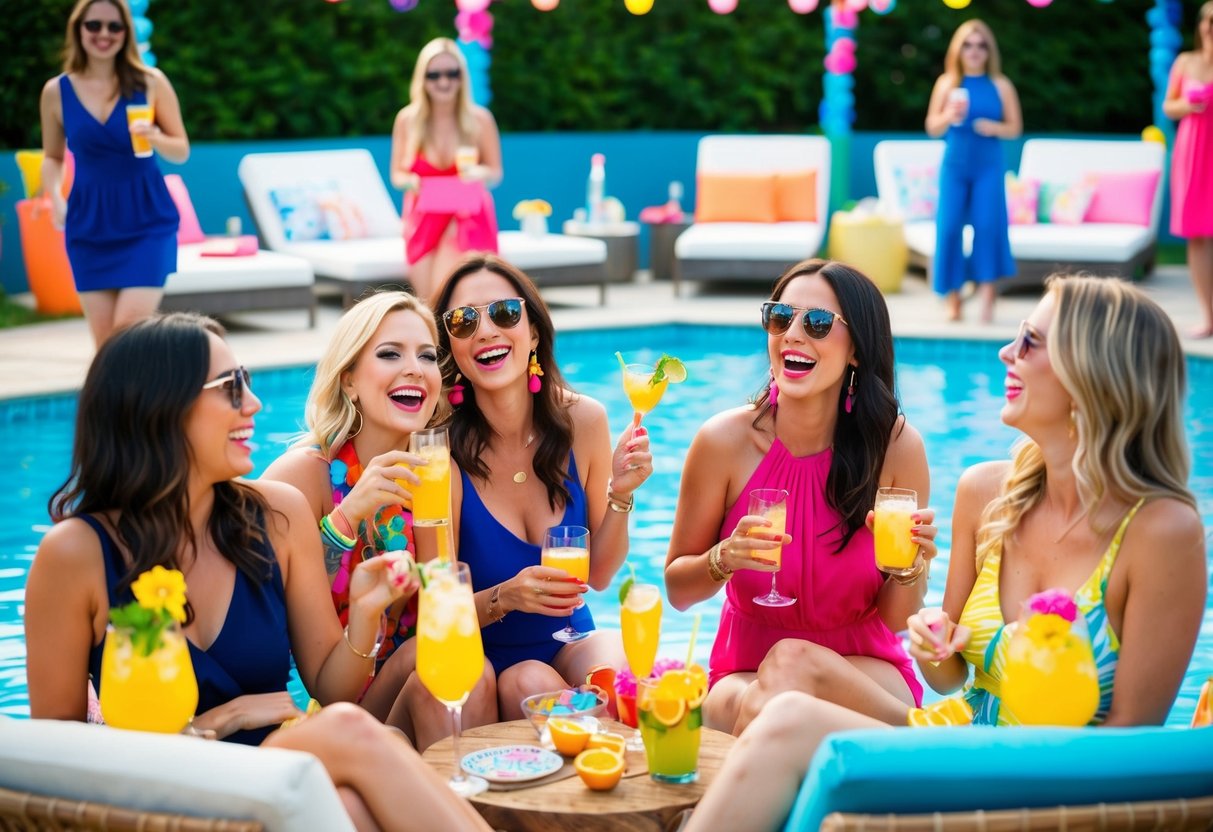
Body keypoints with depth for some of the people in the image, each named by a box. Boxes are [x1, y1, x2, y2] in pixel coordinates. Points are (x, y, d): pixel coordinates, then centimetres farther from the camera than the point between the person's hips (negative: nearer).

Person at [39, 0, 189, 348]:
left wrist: (154, 137, -18)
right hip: (90, 224, 2)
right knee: (104, 340, 4)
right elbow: (52, 157, 15)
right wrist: (56, 198, -4)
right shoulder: (56, 91, 2)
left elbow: (182, 150, 3)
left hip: (146, 219, -2)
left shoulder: (150, 83, -3)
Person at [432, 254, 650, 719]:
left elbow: (599, 575, 2)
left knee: (614, 674, -31)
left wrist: (620, 495, -14)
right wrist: (502, 599, -31)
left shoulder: (582, 421, -7)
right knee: (531, 684, -34)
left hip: (569, 641, 2)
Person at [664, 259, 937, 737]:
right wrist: (724, 558, -21)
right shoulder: (726, 441, -11)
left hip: (863, 674, -1)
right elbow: (677, 590, 0)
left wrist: (910, 567, -24)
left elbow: (897, 619, -2)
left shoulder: (895, 445, -10)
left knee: (791, 662, -36)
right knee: (759, 712, -35)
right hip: (744, 672, 1)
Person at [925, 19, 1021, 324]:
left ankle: (987, 295, -10)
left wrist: (994, 128, -12)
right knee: (949, 227, -4)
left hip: (988, 166, -1)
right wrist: (950, 117, -13)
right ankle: (953, 298, 4)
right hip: (955, 164, 1)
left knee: (988, 225, -13)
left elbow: (1015, 127, 8)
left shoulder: (1001, 85, 5)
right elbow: (932, 128, 7)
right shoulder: (947, 83, 6)